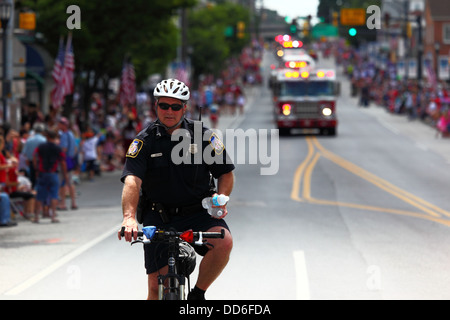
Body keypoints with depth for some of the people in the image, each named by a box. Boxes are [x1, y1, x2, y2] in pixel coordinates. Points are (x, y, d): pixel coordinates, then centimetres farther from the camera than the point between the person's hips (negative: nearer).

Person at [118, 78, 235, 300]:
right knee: (156, 287, -7)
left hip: (198, 214, 1)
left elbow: (226, 173, 7)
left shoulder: (202, 136, -2)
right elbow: (132, 181, -21)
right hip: (159, 218, -1)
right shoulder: (144, 141, -7)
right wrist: (129, 217, -39)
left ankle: (197, 294, -7)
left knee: (224, 241, -30)